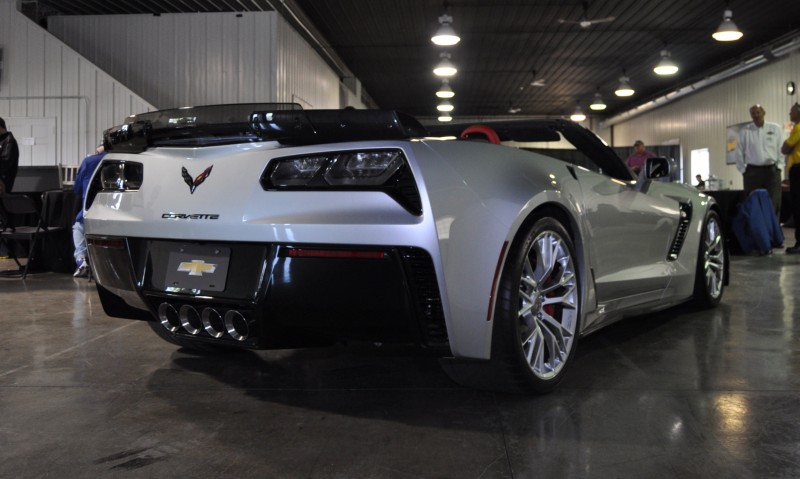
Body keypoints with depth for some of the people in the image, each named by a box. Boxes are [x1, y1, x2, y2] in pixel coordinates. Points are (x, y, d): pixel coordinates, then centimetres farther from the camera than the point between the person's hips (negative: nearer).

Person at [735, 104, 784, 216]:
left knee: (773, 204, -3)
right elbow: (740, 153, 4)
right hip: (752, 171, 0)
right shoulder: (744, 132, 1)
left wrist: (779, 167, -1)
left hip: (772, 170, 0)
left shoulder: (775, 129, 3)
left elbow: (781, 149, 4)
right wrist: (743, 170, 1)